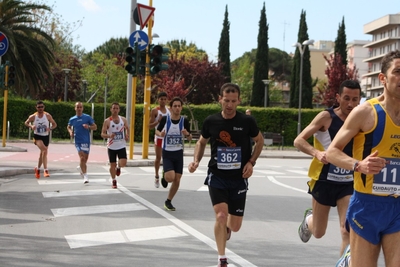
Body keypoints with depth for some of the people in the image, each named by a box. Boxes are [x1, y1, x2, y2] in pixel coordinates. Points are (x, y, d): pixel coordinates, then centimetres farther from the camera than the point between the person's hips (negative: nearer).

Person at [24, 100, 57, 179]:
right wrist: (31, 126, -11)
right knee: (45, 150, -27)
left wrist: (50, 128, -17)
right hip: (37, 136, -3)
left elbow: (54, 124, 4)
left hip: (45, 136, 3)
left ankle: (38, 169, 38)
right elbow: (26, 123, 10)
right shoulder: (33, 116, -6)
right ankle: (45, 170, -27)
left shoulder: (48, 116, -4)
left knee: (43, 153, 13)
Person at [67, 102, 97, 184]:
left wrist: (89, 126, -20)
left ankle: (81, 167, 47)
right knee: (82, 157, -17)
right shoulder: (72, 119, 3)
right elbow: (68, 127, 22)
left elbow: (95, 127, 0)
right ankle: (85, 176, -14)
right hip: (78, 141, -1)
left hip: (86, 141, 1)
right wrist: (70, 132, 0)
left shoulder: (88, 117, -2)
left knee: (85, 158, 15)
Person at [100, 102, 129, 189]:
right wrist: (109, 136, -27)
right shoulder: (107, 121, -6)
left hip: (121, 146, 1)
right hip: (111, 147, -1)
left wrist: (127, 136, -2)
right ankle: (114, 181, 26)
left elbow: (127, 129, 18)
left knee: (123, 163, -15)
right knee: (112, 165, 6)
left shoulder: (123, 119, 1)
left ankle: (118, 167, 22)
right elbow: (102, 134, -7)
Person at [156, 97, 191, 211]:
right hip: (167, 153, -2)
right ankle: (164, 177, 18)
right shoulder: (165, 119, -9)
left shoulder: (184, 121, -5)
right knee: (170, 177, -20)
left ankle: (168, 202, 22)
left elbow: (190, 139, 4)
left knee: (177, 180, 3)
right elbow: (157, 130, 8)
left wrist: (187, 134, -20)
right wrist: (160, 134, -16)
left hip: (178, 154, 2)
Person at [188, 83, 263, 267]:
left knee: (235, 226, 6)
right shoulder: (211, 121, -6)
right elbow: (202, 142, 12)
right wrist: (196, 160, -5)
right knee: (221, 215, -19)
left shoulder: (247, 121, -9)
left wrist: (251, 162, -6)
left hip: (239, 178, 0)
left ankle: (226, 228, 46)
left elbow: (259, 141, 8)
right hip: (217, 176, 0)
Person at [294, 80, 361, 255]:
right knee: (319, 232, 13)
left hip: (348, 183, 2)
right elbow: (298, 141, -18)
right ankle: (309, 219, 49)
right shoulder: (327, 117, -13)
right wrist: (317, 153, -36)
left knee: (348, 229, -14)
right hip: (324, 181, -2)